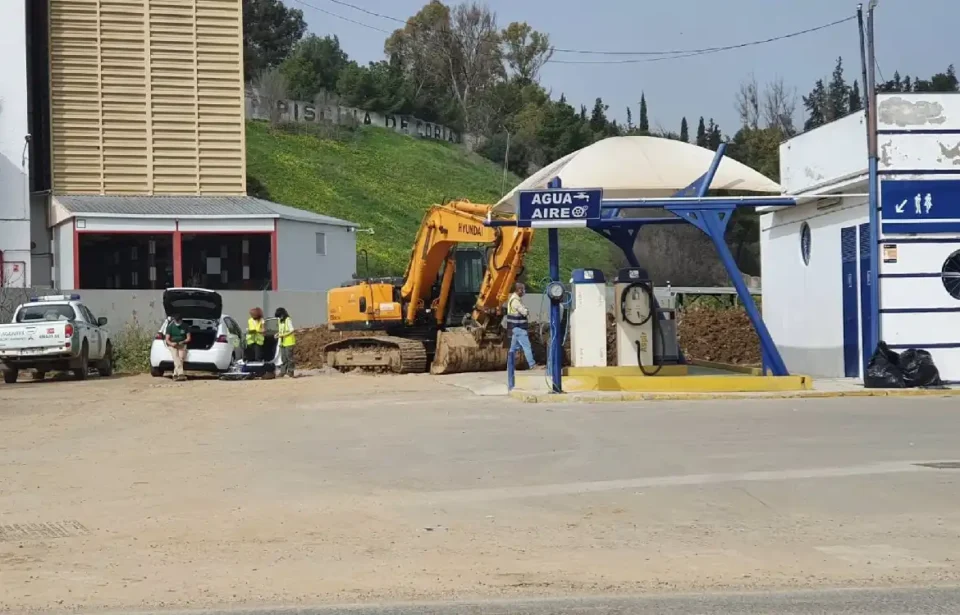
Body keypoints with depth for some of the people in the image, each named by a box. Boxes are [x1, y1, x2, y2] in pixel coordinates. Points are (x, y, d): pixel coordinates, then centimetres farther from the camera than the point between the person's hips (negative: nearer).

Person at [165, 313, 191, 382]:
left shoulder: (184, 327, 4)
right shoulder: (170, 326, 0)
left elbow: (188, 338, 6)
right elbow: (167, 339, -5)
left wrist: (183, 342, -15)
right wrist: (171, 343, -26)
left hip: (182, 345, 2)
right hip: (172, 345, -2)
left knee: (181, 357, -27)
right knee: (176, 358, -28)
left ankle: (175, 374, -22)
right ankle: (180, 374, -41)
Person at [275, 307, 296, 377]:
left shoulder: (288, 320, -10)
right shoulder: (280, 321, 15)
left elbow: (291, 330, -16)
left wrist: (283, 335, -20)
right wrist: (278, 334, 2)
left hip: (289, 342, -8)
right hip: (282, 342, 8)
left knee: (289, 357, -6)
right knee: (283, 358, 6)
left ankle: (290, 371, -1)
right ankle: (283, 371, 7)